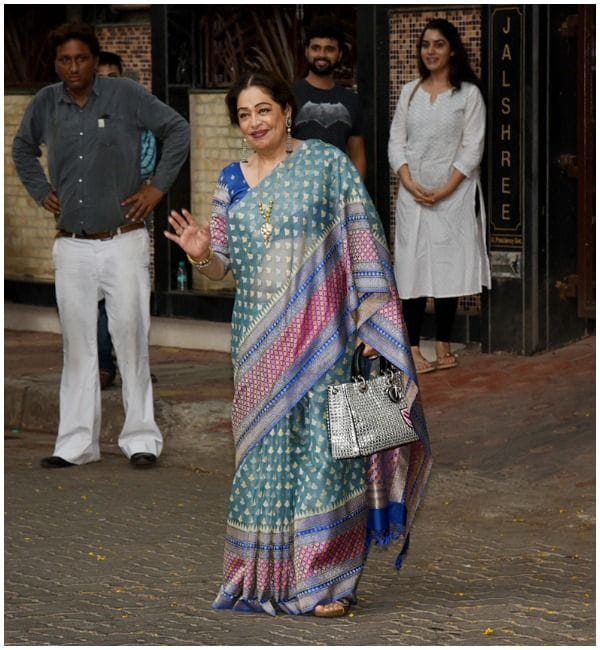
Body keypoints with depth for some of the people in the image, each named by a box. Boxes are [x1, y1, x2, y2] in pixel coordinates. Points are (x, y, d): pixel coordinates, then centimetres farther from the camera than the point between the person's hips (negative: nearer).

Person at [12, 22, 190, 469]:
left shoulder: (125, 95, -6)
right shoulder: (46, 104, 3)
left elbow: (177, 129, 1)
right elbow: (23, 148, 23)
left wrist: (158, 186, -4)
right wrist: (42, 192, 11)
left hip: (123, 243, -3)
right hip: (71, 247, 3)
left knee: (132, 340, 1)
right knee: (77, 346, 7)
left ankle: (141, 439, 9)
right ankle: (76, 443, 13)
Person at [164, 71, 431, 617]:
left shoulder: (327, 163, 0)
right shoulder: (232, 181, 11)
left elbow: (363, 244, -3)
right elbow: (223, 265, 13)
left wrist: (372, 322, -10)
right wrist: (201, 255, -10)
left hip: (319, 333, -4)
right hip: (259, 341, 4)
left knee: (321, 447, -4)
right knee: (266, 450, 5)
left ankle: (326, 579, 2)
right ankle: (269, 576, 15)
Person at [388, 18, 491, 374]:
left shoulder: (469, 93, 0)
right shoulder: (410, 92, 10)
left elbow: (472, 149, -5)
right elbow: (396, 142, 6)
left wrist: (444, 191, -13)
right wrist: (410, 184, -9)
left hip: (453, 195, -3)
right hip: (413, 195, 3)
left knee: (449, 267, -1)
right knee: (412, 268, -1)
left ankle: (443, 345, 6)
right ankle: (414, 348, -1)